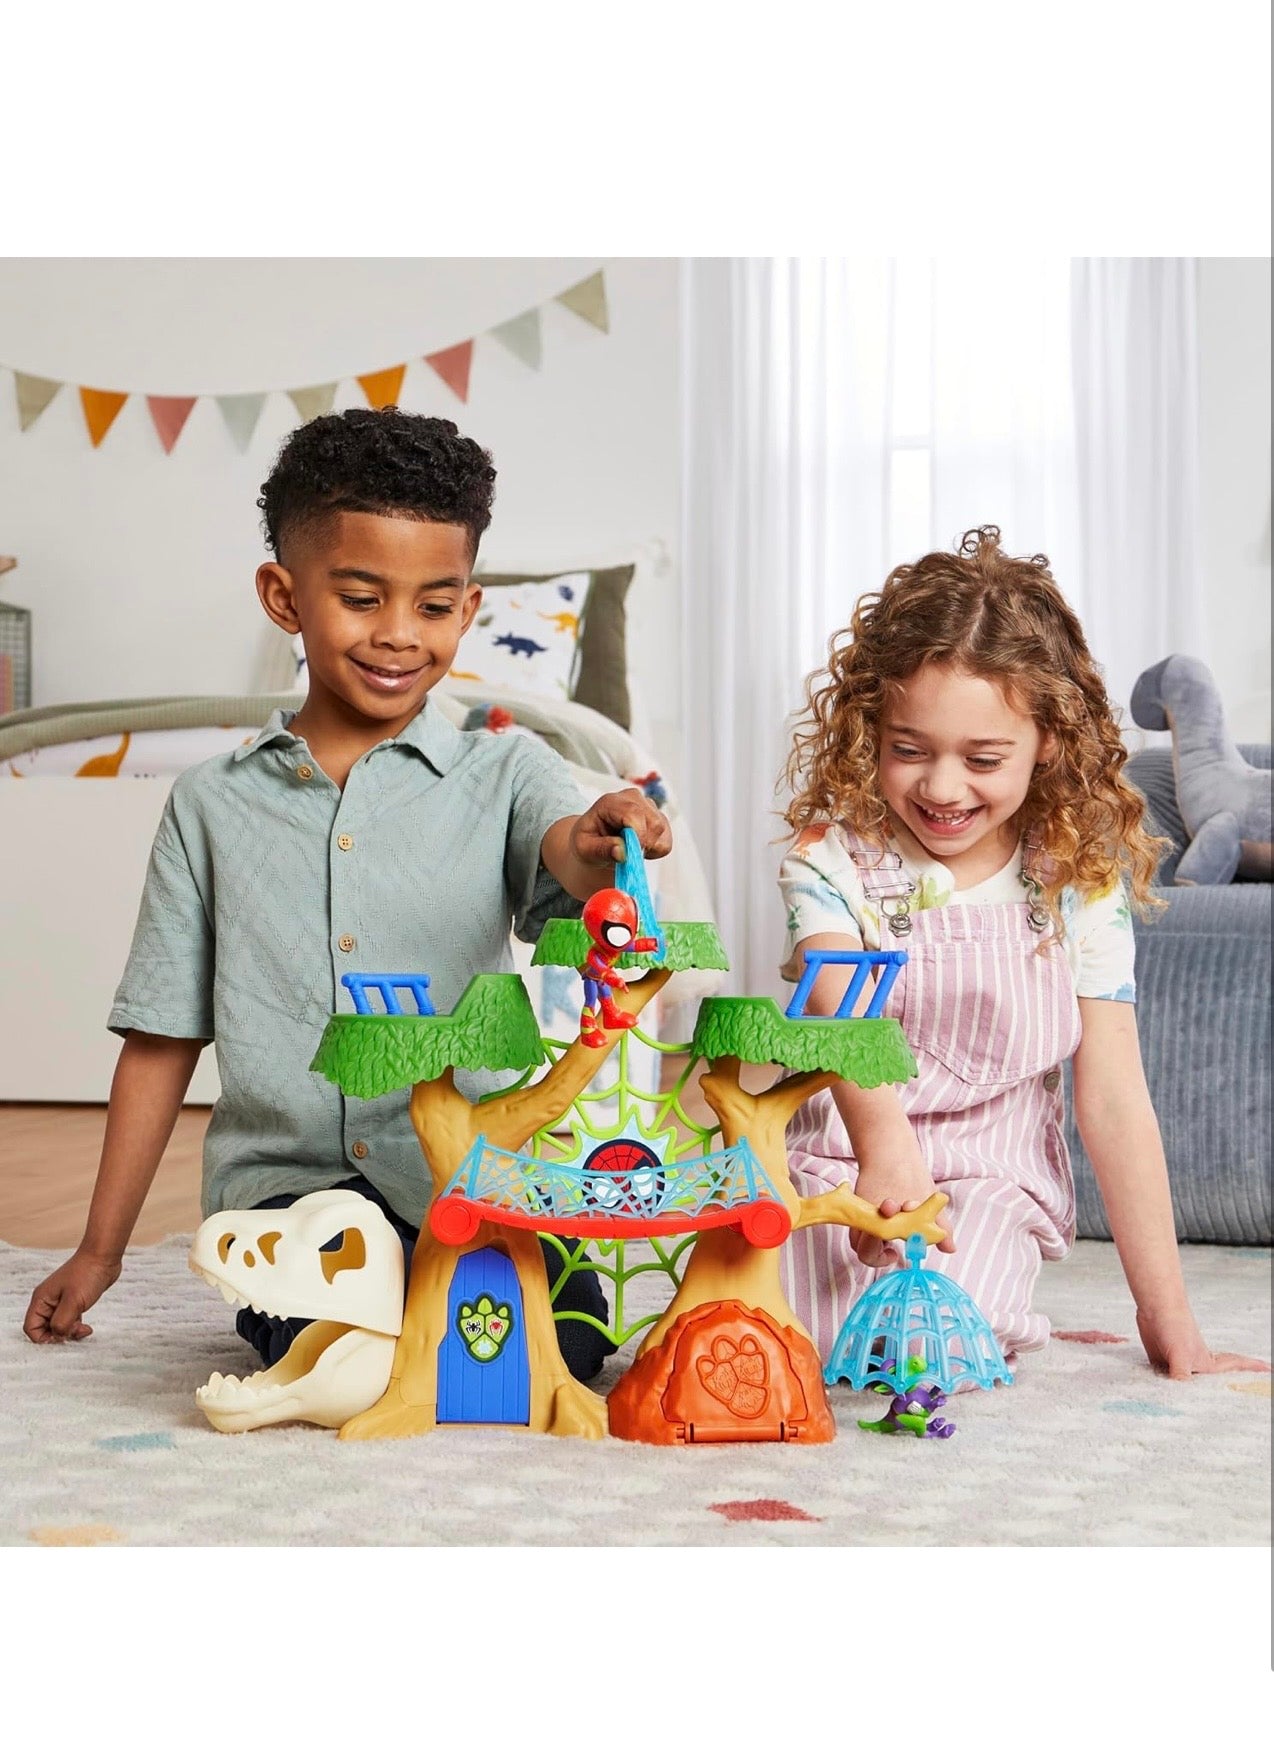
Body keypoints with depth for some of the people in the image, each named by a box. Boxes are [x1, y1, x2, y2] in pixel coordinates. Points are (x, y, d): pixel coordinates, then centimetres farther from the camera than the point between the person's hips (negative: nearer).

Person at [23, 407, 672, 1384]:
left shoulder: (502, 774, 7)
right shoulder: (212, 805, 10)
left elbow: (564, 860, -16)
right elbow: (163, 1041, 14)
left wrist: (598, 845, -42)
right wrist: (100, 1251, 15)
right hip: (287, 1185, 0)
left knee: (559, 1346, -25)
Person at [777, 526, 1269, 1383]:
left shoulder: (1081, 886, -4)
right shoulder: (835, 858, -7)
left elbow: (1114, 1102, -4)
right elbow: (845, 1015, -26)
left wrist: (1168, 1320, -6)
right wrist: (884, 1150, -49)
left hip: (990, 1179, 0)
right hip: (841, 1158, 0)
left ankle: (997, 1316, 6)